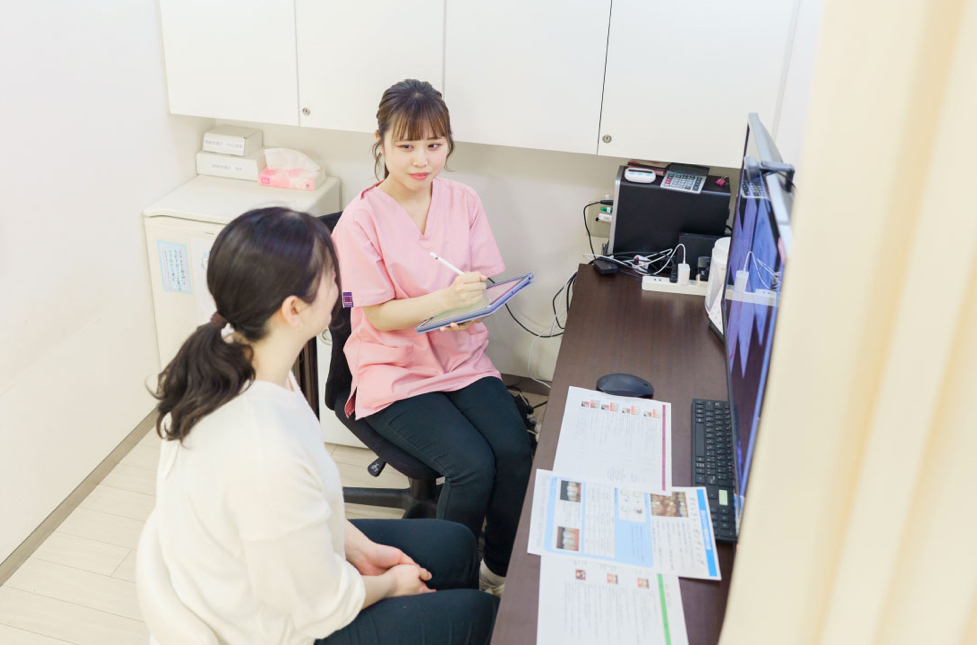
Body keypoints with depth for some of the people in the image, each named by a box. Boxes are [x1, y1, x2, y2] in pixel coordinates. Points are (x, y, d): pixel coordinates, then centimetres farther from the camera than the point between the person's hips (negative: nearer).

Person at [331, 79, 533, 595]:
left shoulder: (462, 200, 3)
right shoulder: (362, 218, -12)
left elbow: (487, 284, 5)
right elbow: (378, 316, -12)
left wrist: (475, 302, -20)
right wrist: (446, 298, -28)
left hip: (463, 358, 4)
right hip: (395, 371, -4)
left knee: (517, 451, -19)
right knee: (473, 465, -22)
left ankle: (502, 570, 6)